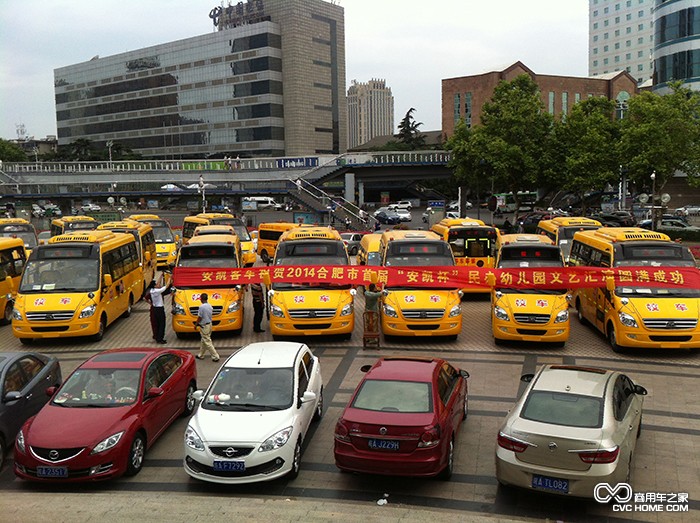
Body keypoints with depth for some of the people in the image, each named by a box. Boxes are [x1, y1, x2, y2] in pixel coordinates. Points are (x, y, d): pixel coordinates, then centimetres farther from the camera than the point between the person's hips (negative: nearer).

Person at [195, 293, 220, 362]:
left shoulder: (202, 307, -20)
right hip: (209, 324, 9)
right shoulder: (210, 306, 4)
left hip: (204, 326, -9)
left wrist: (196, 324, -1)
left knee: (207, 342, -3)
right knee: (203, 341, 20)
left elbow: (199, 317, -17)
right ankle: (201, 355, 30)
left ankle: (215, 356, -4)